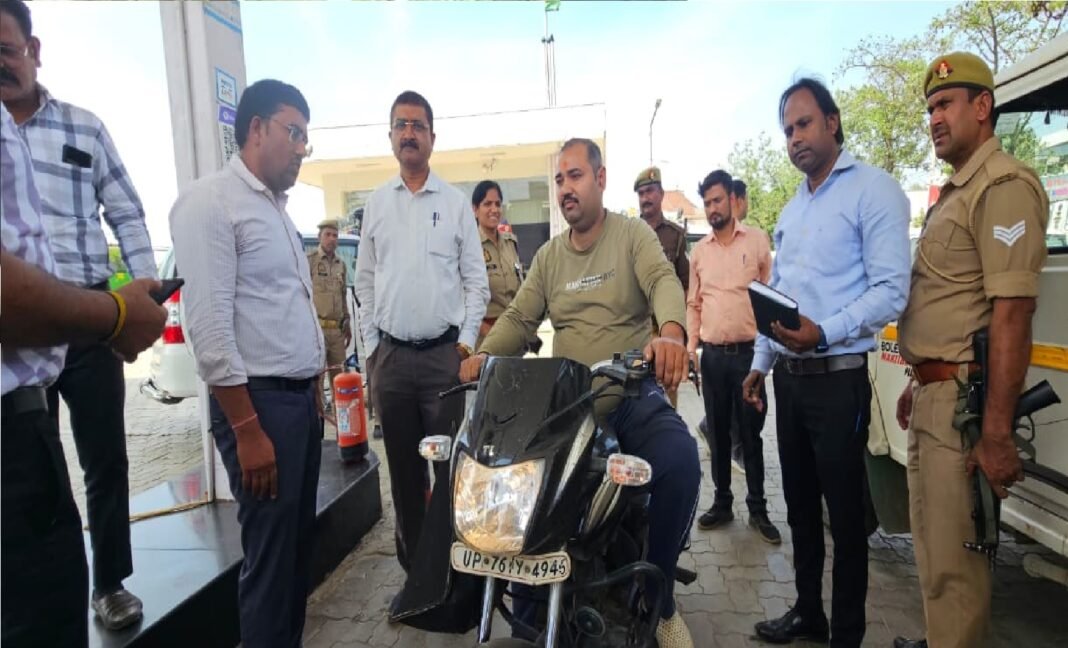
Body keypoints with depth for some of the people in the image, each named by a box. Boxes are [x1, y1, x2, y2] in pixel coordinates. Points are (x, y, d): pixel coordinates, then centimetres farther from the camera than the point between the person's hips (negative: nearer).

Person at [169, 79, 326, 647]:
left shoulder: (277, 207, 16)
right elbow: (208, 326, -18)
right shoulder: (210, 201, -11)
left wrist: (315, 389, 17)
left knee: (300, 544, 17)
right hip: (258, 402, -8)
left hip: (302, 397, 8)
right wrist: (247, 429, -19)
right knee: (270, 556, 3)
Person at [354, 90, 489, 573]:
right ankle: (413, 566, 26)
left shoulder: (456, 202, 3)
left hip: (444, 354, -2)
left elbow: (476, 280, 4)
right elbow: (365, 280, 12)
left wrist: (467, 341, -4)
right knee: (403, 468, 12)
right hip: (389, 356, 3)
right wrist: (370, 344, 7)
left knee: (451, 465, 2)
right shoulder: (375, 204, 10)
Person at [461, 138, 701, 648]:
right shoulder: (548, 255, 15)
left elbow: (663, 281, -18)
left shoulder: (634, 235, 2)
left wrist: (670, 333, -41)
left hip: (633, 394, -3)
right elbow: (519, 317, 9)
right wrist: (483, 355, -11)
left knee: (680, 463, -28)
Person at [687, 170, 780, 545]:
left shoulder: (757, 240, 0)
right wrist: (691, 344, 3)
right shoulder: (699, 250, 10)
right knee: (717, 432, 12)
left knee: (751, 433, 6)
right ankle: (722, 502, 26)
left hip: (749, 352, -3)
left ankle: (758, 509, 20)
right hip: (712, 355, 3)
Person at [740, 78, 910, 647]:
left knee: (845, 513, 5)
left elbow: (891, 290, -16)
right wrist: (760, 362, 15)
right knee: (800, 504, 17)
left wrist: (824, 332, -28)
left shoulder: (873, 189, -7)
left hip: (838, 379, -7)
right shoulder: (791, 209, 17)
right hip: (789, 378, 7)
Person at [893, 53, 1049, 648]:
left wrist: (998, 434, -22)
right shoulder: (955, 192, 18)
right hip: (933, 395, 10)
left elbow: (1011, 316, -19)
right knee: (933, 544, 20)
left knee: (952, 559, 0)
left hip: (963, 398, -9)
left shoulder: (1004, 185, -11)